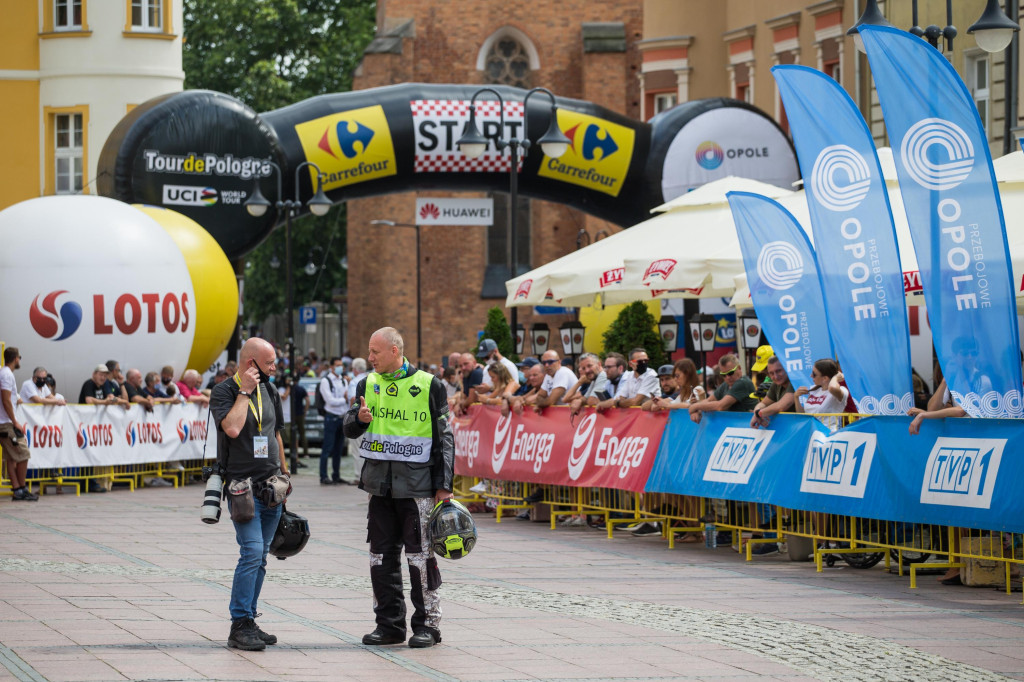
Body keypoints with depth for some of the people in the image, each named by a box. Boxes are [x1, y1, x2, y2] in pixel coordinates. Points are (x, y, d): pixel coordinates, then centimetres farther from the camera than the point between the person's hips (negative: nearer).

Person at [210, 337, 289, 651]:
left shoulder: (269, 391, 14)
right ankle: (239, 626, -14)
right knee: (252, 552, -17)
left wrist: (284, 472, 24)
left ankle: (248, 621, 12)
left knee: (260, 556, 7)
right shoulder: (223, 392, -8)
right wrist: (244, 392, -17)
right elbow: (232, 428, -25)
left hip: (271, 486, 7)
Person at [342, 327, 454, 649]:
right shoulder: (368, 385, 10)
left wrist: (444, 485, -5)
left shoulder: (428, 385, -3)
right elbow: (349, 428, 10)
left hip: (417, 483, -5)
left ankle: (427, 624, 2)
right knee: (382, 554, 7)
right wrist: (360, 419, -14)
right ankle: (389, 623, 14)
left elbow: (445, 438, -1)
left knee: (420, 554, -4)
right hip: (379, 483, 5)